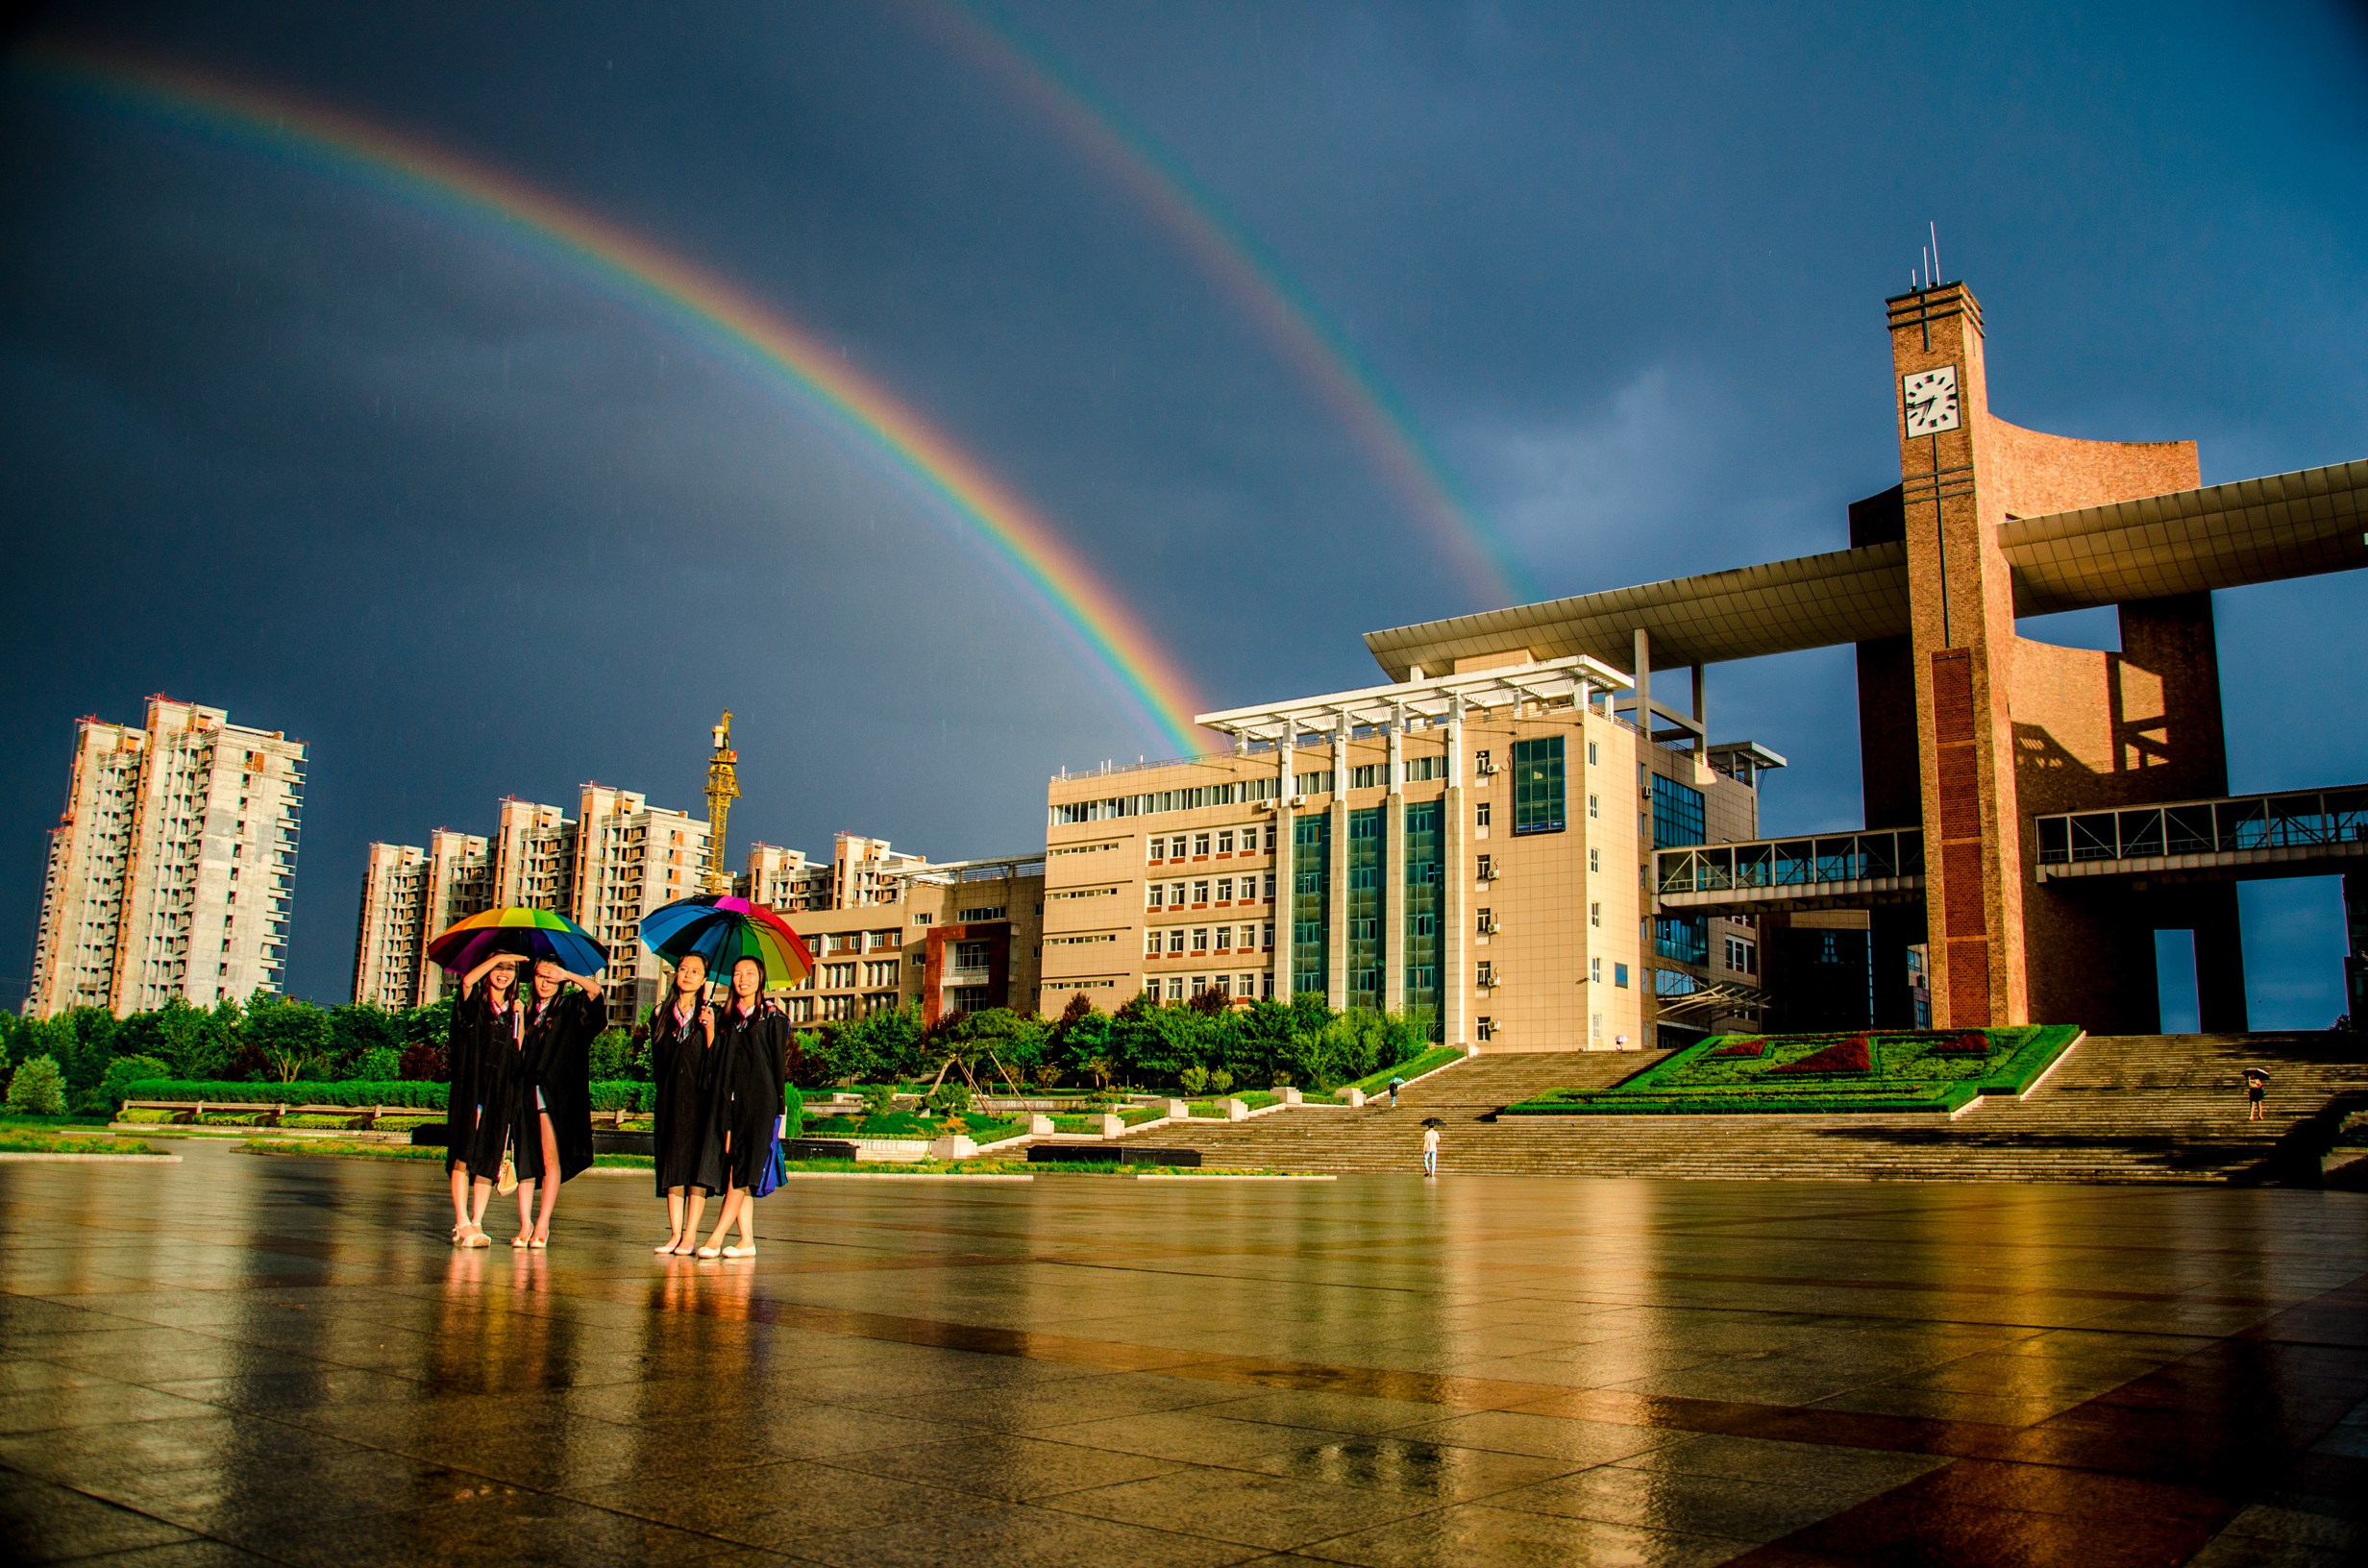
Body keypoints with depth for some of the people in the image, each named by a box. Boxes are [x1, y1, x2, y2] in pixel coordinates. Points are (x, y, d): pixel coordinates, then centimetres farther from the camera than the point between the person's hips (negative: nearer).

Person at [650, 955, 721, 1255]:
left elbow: (717, 1059, -6)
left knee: (697, 1163, -6)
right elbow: (657, 1060, 16)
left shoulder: (710, 1014, 2)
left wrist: (710, 1028, -18)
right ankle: (675, 1233, 4)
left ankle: (690, 1235, -5)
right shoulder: (662, 1014, 11)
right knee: (672, 1163, 2)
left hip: (700, 1096, -3)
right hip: (671, 1098, 3)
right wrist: (663, 1090, 6)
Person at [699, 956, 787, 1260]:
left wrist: (778, 1104, -4)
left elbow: (779, 1063, 0)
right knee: (735, 1170, 1)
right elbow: (719, 1061, 16)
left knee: (741, 1169, -10)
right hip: (730, 1098, 5)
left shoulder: (772, 1018, 3)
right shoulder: (727, 1018, 15)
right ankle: (747, 1241, 4)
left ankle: (716, 1237, -13)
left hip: (759, 1100, -5)